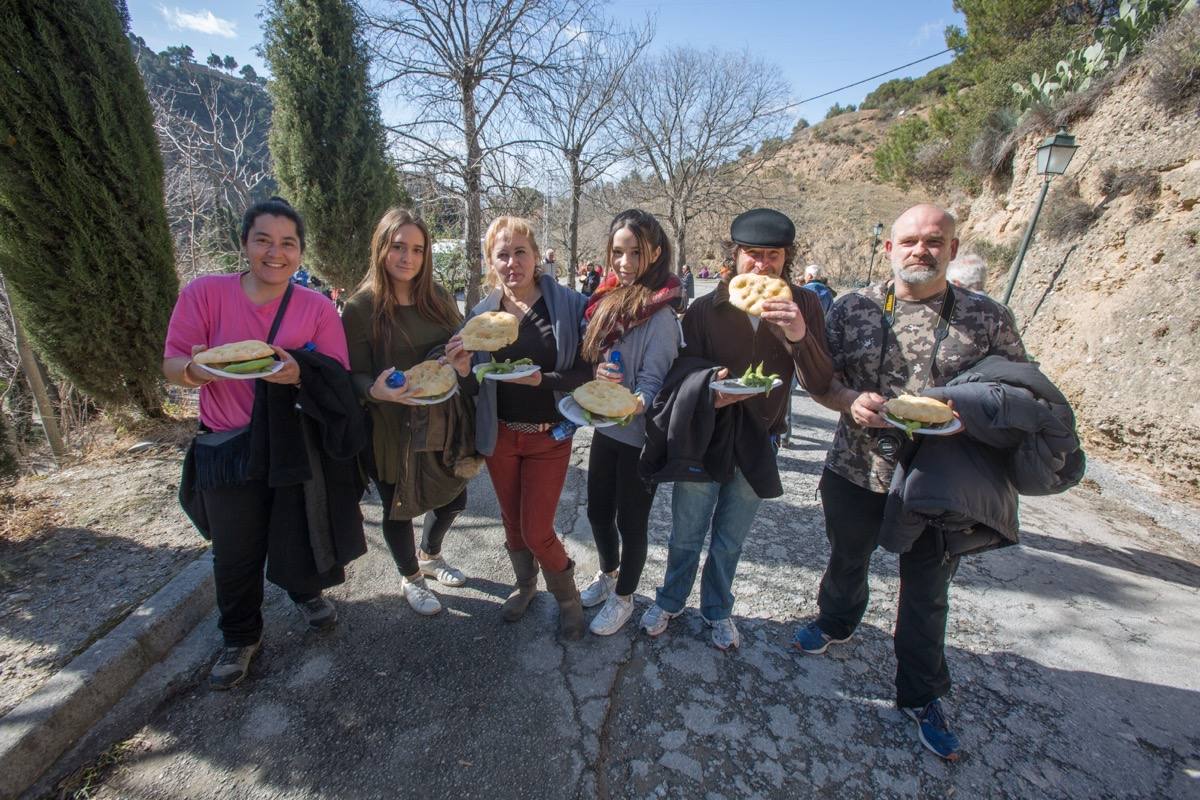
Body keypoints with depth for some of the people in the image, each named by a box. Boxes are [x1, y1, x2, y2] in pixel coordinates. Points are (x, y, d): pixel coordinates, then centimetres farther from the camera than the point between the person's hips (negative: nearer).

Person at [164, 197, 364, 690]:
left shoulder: (318, 308, -5)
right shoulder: (204, 292, -5)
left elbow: (338, 381, -8)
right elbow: (171, 365, -5)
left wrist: (299, 375, -29)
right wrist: (195, 369, -29)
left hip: (298, 442, 0)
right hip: (229, 450, 0)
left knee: (304, 534, 15)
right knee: (235, 553, 13)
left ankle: (306, 593, 48)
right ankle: (241, 637, 38)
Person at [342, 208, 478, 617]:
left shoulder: (439, 299, 2)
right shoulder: (361, 307, -10)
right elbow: (356, 375, -8)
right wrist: (376, 390, -31)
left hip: (443, 422, 5)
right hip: (393, 429, -4)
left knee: (454, 498, 18)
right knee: (399, 506, 14)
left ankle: (430, 556, 49)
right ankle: (410, 578, 42)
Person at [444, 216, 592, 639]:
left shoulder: (569, 304, -10)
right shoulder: (481, 312, -1)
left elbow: (587, 372, -11)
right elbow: (475, 388, 3)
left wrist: (541, 379, -26)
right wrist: (463, 370, -18)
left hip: (549, 436, -3)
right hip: (499, 434, 4)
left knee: (536, 532, 2)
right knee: (512, 522, 18)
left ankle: (567, 596, 33)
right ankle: (525, 583, 48)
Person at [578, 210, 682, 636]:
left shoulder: (660, 315, -18)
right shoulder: (608, 300, 4)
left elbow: (653, 381, -20)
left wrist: (633, 404, -39)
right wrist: (598, 372, -8)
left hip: (640, 434, -7)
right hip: (605, 427, 7)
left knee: (631, 521, 12)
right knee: (597, 511, 21)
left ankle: (623, 597, 37)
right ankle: (608, 574, 50)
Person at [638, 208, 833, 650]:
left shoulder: (804, 307, -6)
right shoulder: (705, 309, -10)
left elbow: (820, 385, -12)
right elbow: (683, 369, -4)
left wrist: (798, 336, -30)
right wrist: (708, 386, -26)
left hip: (757, 443, 2)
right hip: (701, 437, -1)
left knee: (730, 541, 20)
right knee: (685, 535, 15)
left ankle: (717, 609, 45)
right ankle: (670, 601, 42)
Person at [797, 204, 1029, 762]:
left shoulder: (988, 318, -2)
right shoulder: (853, 308, -3)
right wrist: (852, 402, -22)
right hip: (856, 471, 1)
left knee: (927, 591, 14)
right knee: (847, 560, 22)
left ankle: (921, 695, 35)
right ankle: (836, 622, 52)